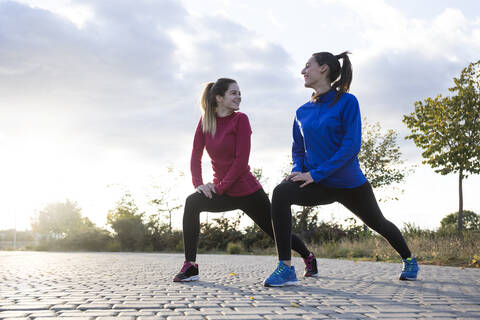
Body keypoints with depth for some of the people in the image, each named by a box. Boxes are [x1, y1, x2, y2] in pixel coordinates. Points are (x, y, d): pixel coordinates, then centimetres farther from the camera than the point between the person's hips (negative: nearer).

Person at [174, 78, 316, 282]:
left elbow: (241, 160, -16)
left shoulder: (240, 119, -12)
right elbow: (196, 155, 2)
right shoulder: (205, 120, 1)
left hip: (247, 191, -4)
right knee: (192, 203, -22)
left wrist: (219, 187, -18)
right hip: (223, 193, 4)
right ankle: (190, 266, -15)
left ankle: (308, 257, 39)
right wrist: (198, 184, -12)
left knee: (276, 232, 8)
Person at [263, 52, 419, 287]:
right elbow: (298, 149, 14)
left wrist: (315, 173, -24)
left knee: (379, 224, 18)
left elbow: (351, 146, -20)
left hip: (350, 184, -3)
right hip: (319, 185, 3)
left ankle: (409, 260, 49)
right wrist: (298, 171, -8)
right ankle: (285, 268, -24)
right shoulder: (303, 111, 4)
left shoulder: (347, 101, -12)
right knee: (281, 193, -26)